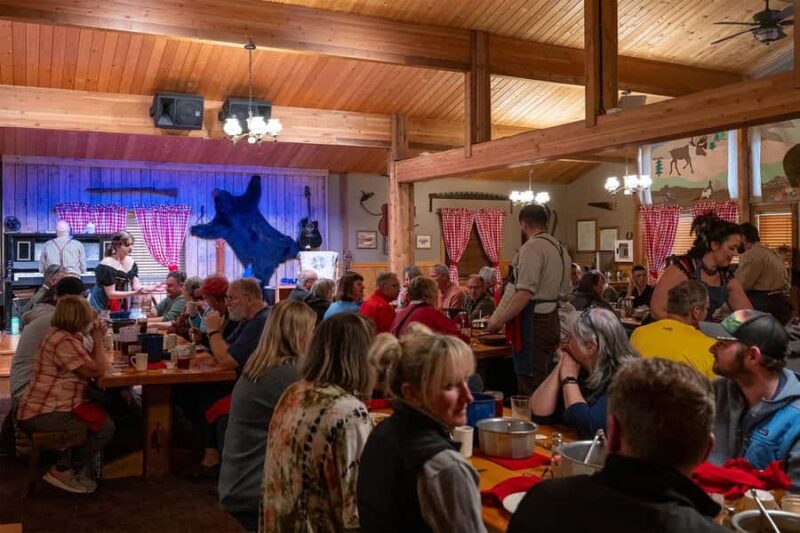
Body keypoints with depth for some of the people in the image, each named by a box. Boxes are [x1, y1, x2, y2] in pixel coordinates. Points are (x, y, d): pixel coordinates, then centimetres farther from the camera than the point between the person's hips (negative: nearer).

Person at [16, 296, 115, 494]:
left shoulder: (64, 336, 14)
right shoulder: (64, 342, -21)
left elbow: (90, 365, 13)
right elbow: (97, 370, -20)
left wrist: (96, 340, 3)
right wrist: (98, 340, -7)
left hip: (47, 407, 11)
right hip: (42, 414, -11)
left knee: (103, 412, 18)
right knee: (105, 426, -13)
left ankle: (74, 467, 17)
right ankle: (63, 470, 2)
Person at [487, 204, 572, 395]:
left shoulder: (532, 247, -15)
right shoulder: (560, 248, 13)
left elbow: (525, 293, -22)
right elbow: (564, 292, 18)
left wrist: (499, 321, -18)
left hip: (534, 321, -9)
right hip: (553, 320, 9)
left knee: (529, 386, -5)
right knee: (544, 383, 17)